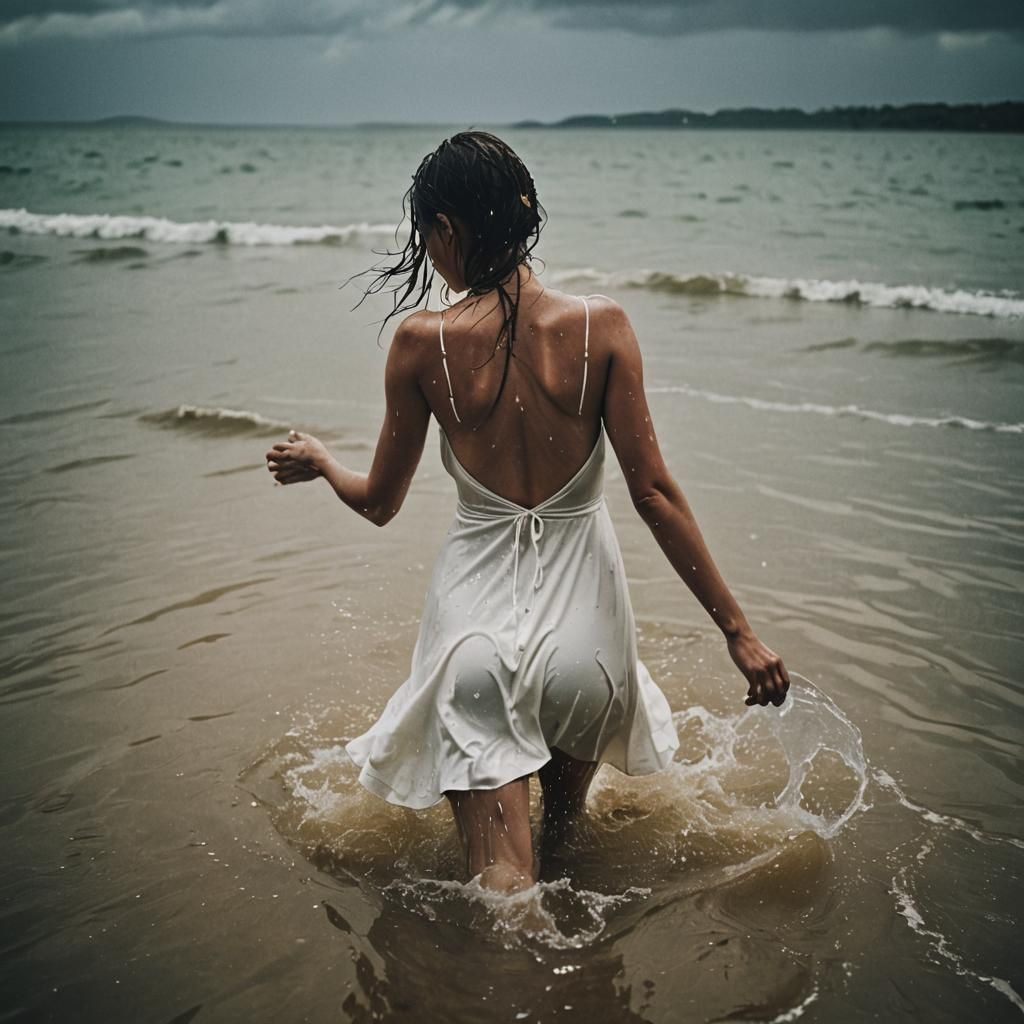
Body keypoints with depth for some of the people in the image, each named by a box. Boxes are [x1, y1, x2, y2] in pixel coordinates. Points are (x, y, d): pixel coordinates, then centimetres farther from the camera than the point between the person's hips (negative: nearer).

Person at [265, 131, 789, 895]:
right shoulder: (600, 325, -9)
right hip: (581, 616, 1)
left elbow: (379, 504, 4)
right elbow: (654, 493, -11)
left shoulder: (423, 344, -8)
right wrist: (737, 628, -4)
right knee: (564, 825, 32)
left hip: (476, 614, -1)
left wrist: (318, 460, 26)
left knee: (503, 887, 10)